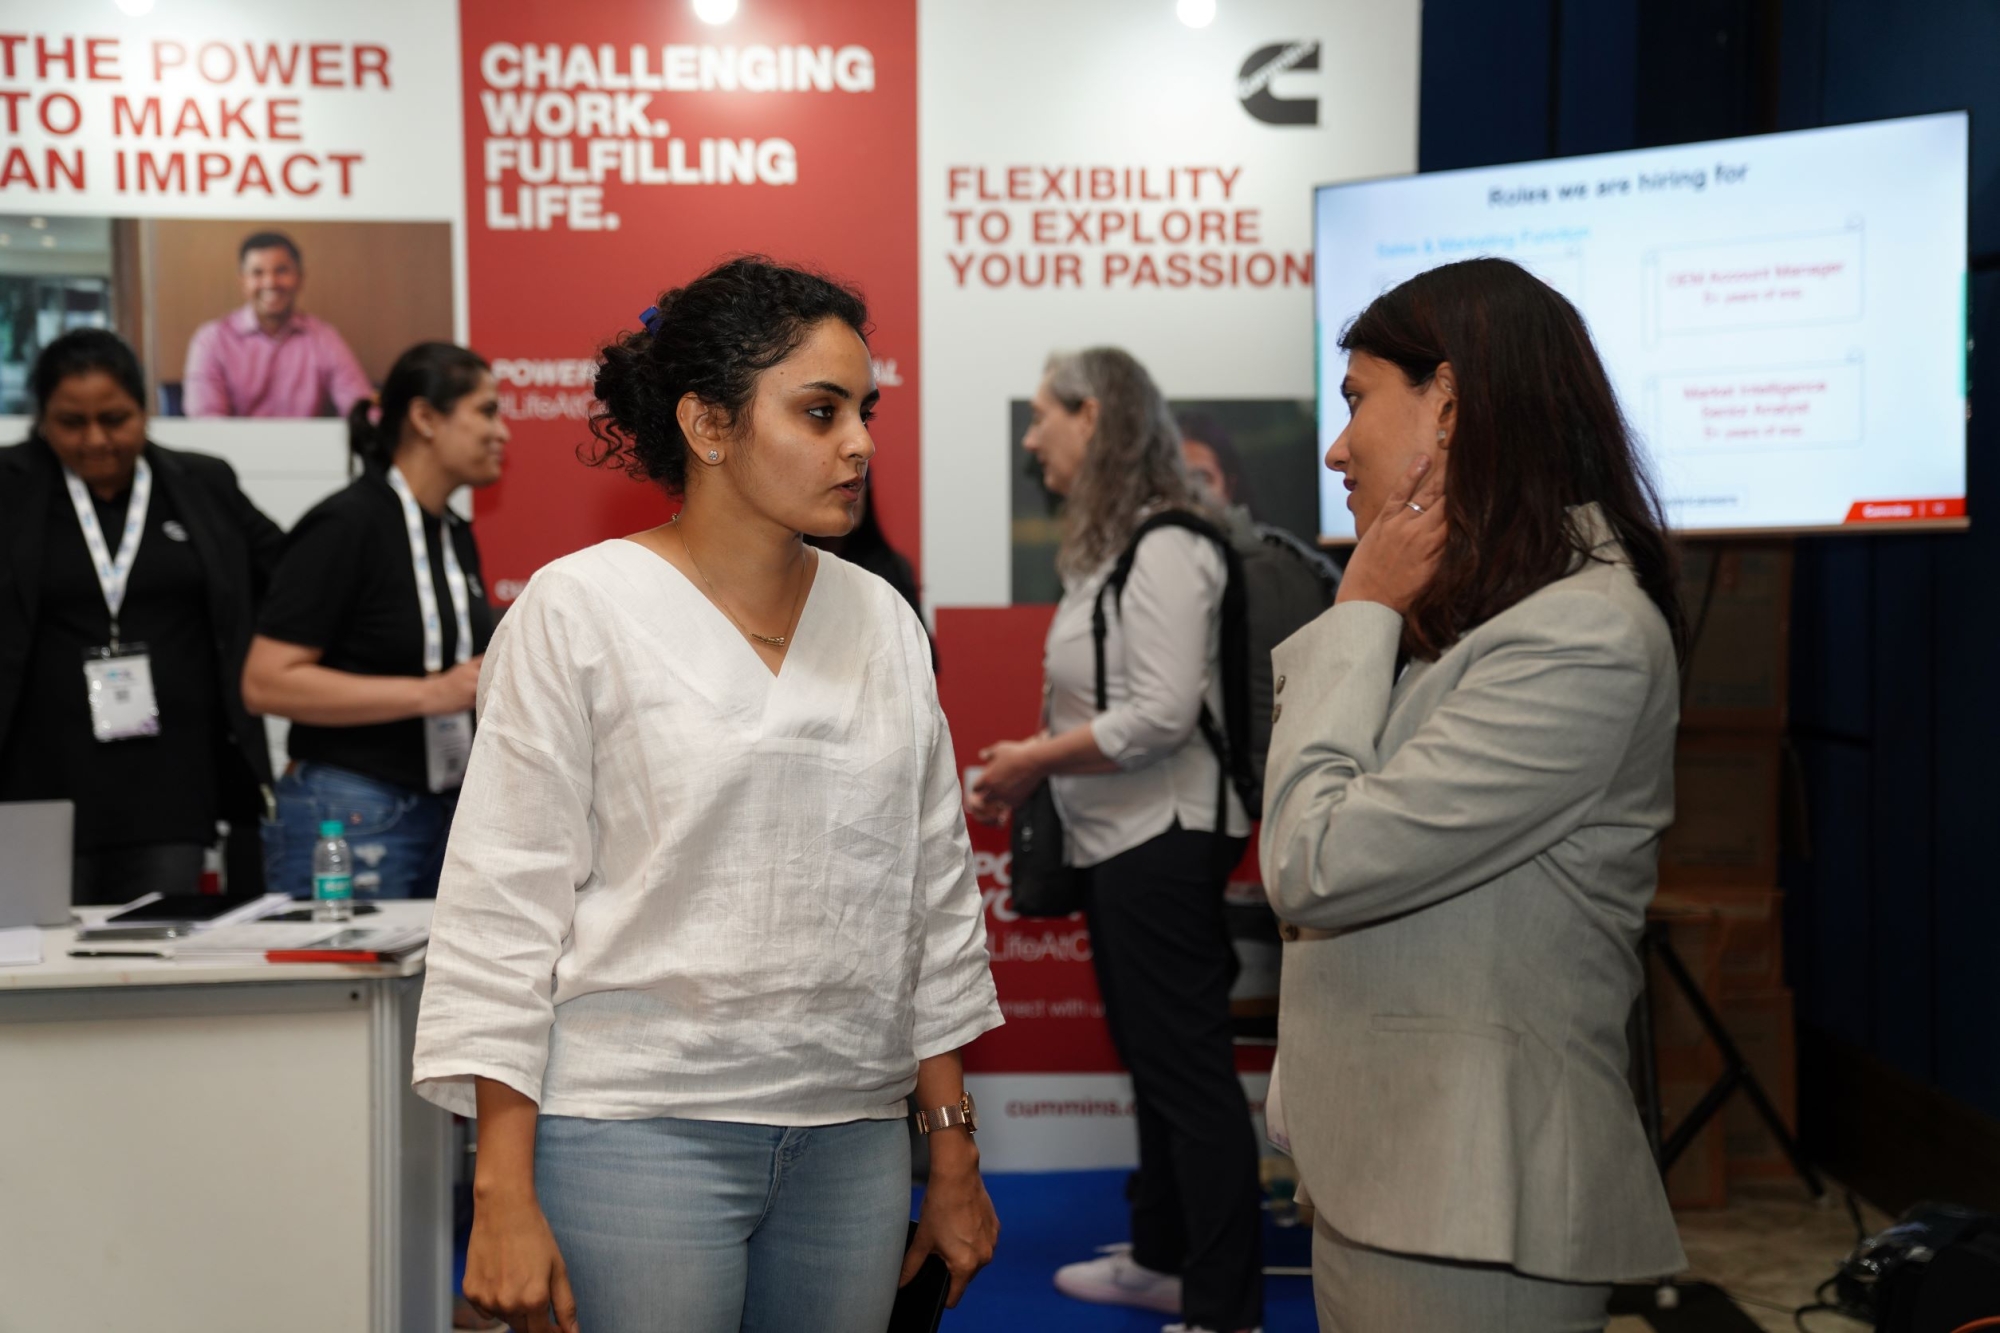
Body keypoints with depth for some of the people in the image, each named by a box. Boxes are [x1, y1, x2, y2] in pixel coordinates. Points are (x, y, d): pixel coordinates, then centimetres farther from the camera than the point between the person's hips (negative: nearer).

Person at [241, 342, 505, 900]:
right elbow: (267, 683, -18)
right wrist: (429, 694, -21)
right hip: (352, 817, -7)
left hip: (449, 812, 7)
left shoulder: (457, 536, 13)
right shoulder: (344, 526, -11)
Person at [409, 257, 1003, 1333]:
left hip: (851, 1140, 4)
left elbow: (935, 897, 12)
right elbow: (504, 907, -6)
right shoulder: (580, 611, -5)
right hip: (636, 1135, -4)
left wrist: (953, 1159, 12)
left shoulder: (883, 622, 8)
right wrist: (505, 1196, -10)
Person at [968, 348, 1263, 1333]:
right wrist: (1029, 769, 5)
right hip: (1117, 839, 10)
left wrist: (1037, 760, -15)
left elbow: (1161, 713, -24)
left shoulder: (1164, 549, -17)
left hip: (1163, 839, -10)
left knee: (1187, 1067, -5)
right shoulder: (1110, 544, 12)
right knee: (1151, 1057, 19)